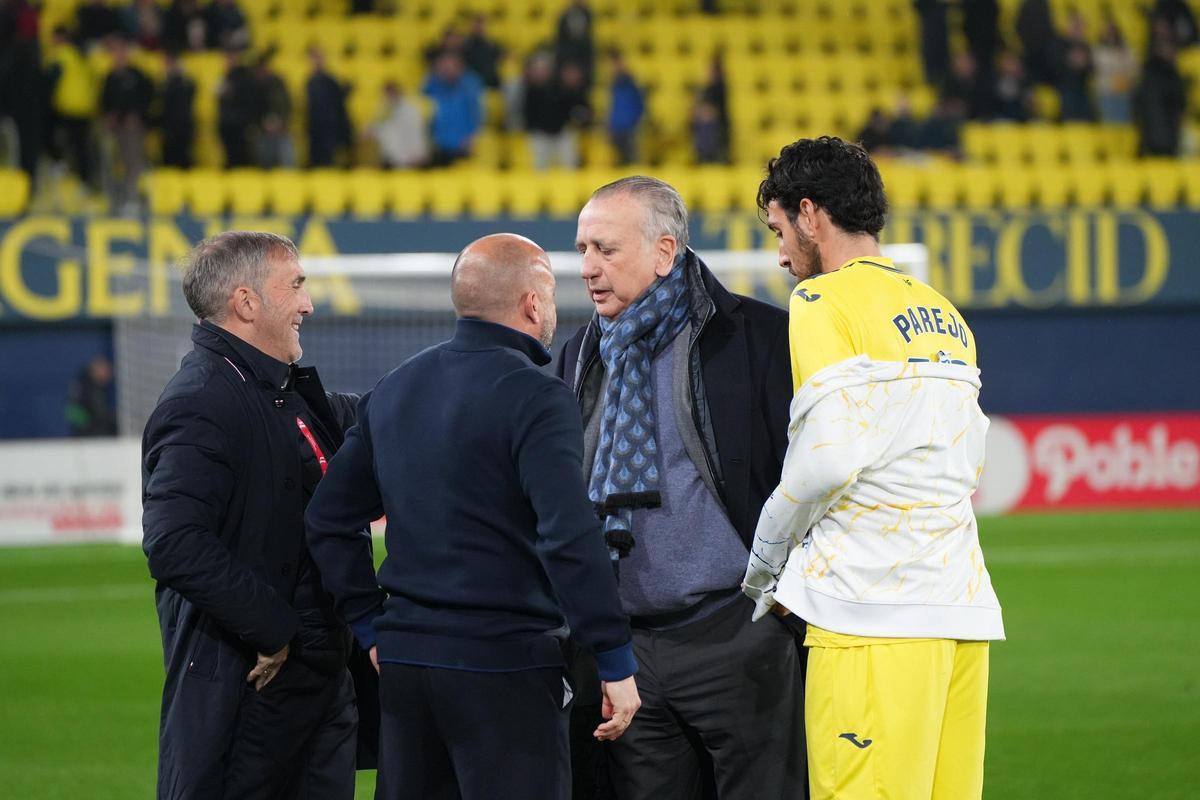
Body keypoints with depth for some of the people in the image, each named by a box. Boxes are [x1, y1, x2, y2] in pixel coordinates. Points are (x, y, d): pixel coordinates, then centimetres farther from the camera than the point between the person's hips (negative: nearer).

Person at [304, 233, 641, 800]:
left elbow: (328, 519, 14)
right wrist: (616, 663, -16)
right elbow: (570, 539, -21)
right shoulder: (533, 398, -12)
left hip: (402, 658, 7)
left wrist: (371, 627, 17)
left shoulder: (394, 390, 11)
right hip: (506, 667, -7)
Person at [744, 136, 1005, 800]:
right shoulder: (945, 314, 21)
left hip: (876, 619, -8)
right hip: (963, 607, 8)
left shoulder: (825, 299, -3)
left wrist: (767, 560, 1)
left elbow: (827, 460, -14)